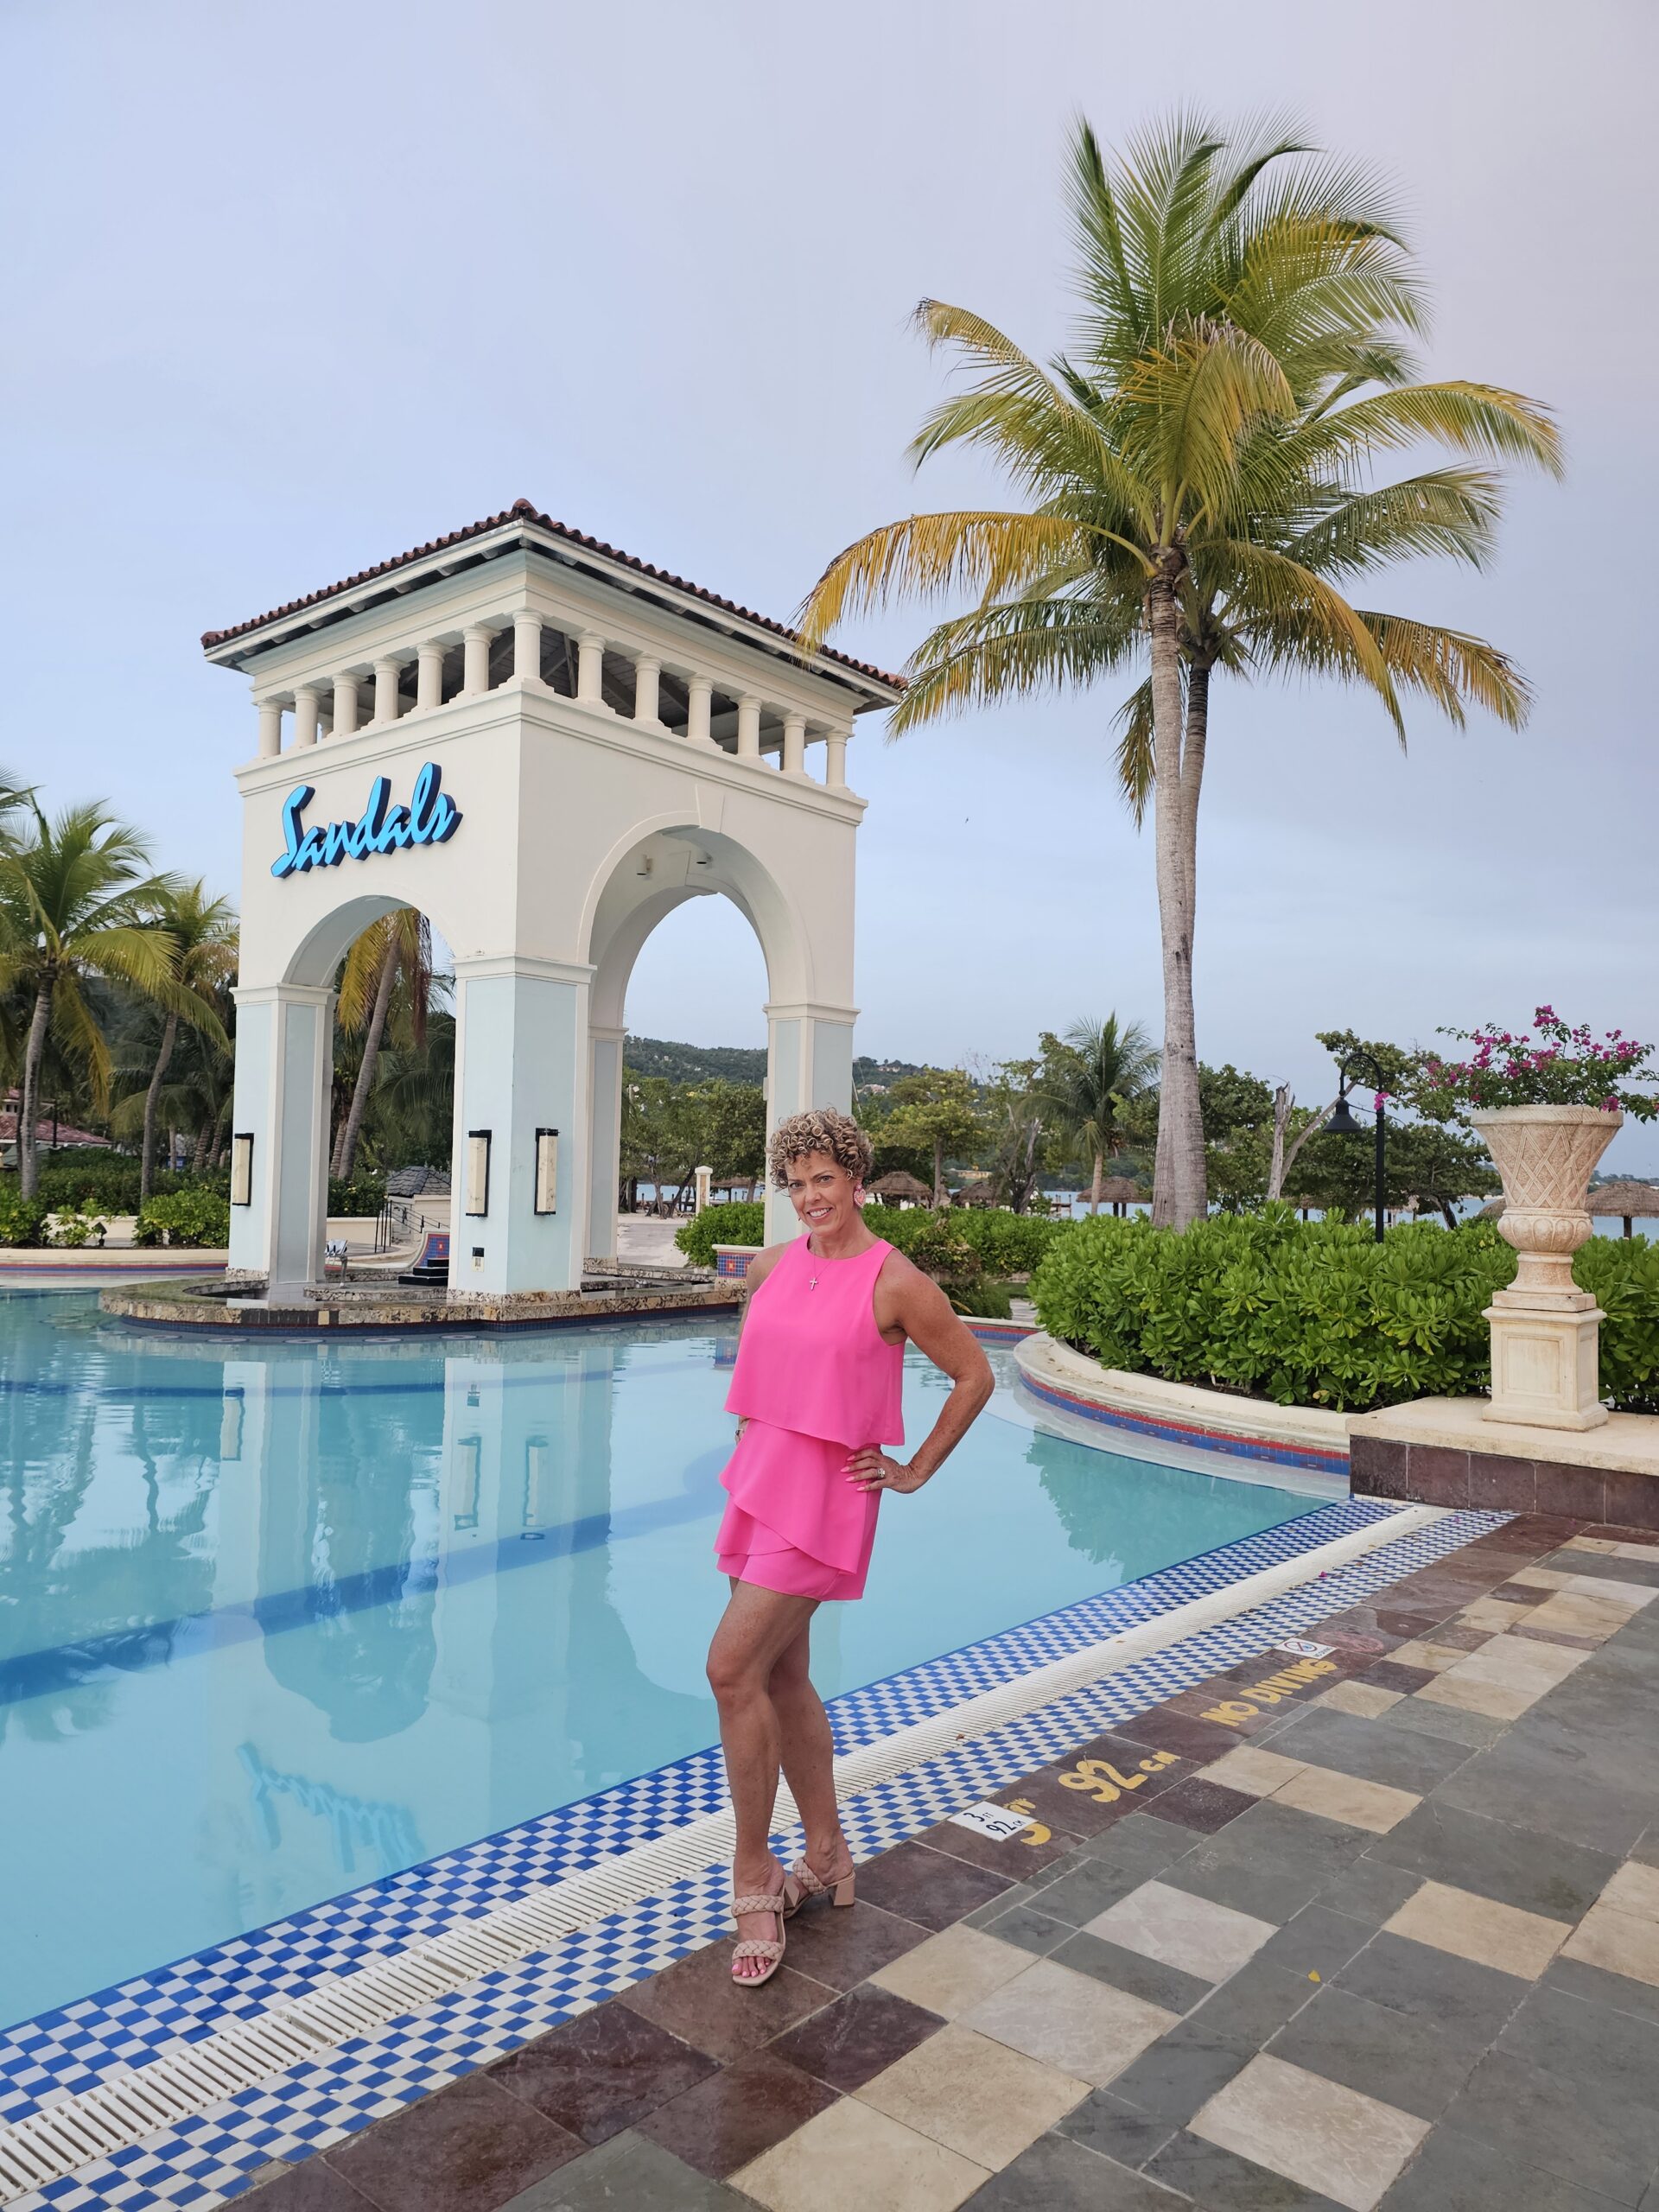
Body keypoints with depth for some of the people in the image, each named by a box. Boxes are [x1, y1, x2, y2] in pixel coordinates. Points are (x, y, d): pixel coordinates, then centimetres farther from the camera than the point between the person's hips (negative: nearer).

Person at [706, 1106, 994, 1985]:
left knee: (732, 1668, -13)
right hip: (758, 1478, 7)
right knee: (782, 1678, 13)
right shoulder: (771, 1266, 6)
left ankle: (753, 1874, 5)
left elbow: (974, 1377, -4)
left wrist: (916, 1471, -1)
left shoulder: (895, 1283, -12)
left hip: (824, 1492, -7)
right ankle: (827, 1854, 31)